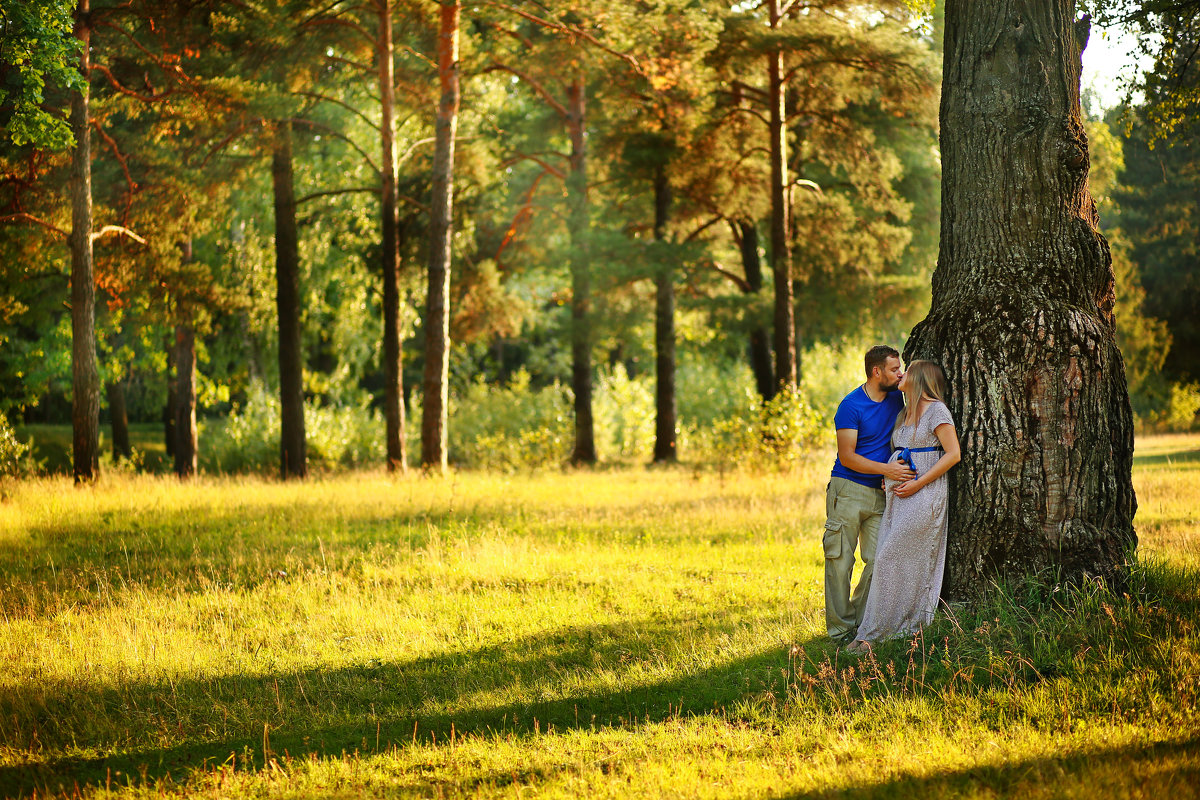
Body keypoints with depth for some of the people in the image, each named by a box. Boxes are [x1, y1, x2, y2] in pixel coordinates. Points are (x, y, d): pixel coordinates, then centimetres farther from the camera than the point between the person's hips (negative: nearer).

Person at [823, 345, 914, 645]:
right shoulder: (851, 406, -9)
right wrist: (886, 469, -20)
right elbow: (847, 456, -12)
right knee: (840, 561, -4)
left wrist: (896, 476, 6)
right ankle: (840, 630, 1)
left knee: (878, 561, -1)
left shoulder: (897, 400, 8)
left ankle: (860, 624, 9)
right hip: (848, 491, -5)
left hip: (881, 494, 5)